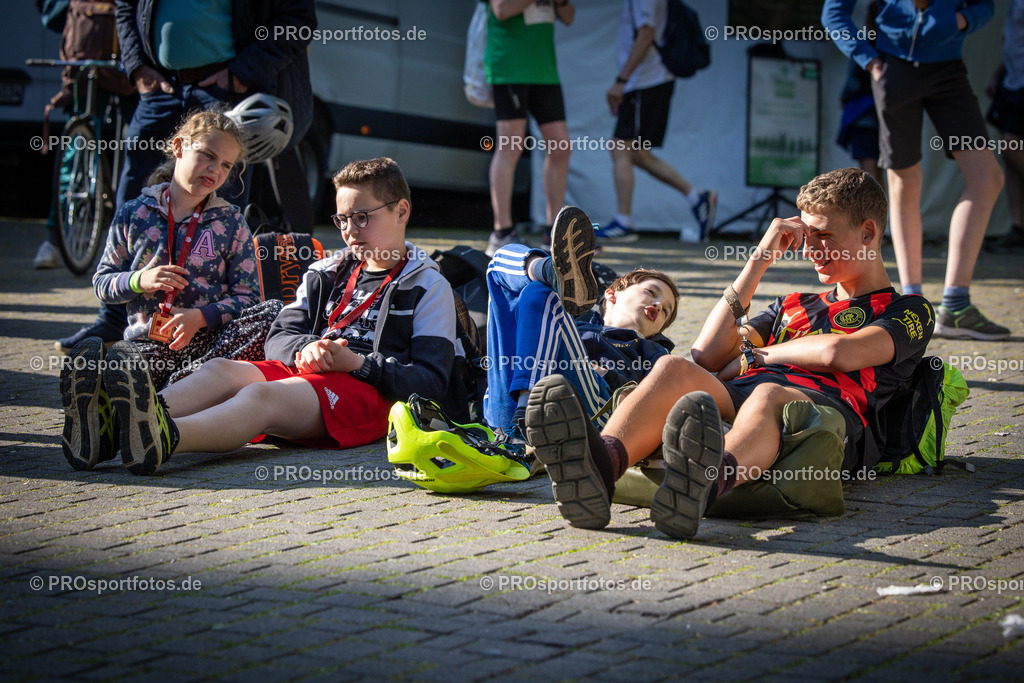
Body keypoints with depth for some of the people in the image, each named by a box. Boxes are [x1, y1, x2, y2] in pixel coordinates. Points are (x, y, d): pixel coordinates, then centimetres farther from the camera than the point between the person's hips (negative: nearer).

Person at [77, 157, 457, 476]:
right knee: (222, 369, -26)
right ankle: (121, 419, -55)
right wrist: (305, 350, -7)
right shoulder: (325, 275, 27)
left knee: (262, 395, -35)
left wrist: (357, 363, -13)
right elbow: (279, 337, 18)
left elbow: (432, 381, 0)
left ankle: (165, 438, -65)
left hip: (369, 391, -6)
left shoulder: (429, 288, 10)